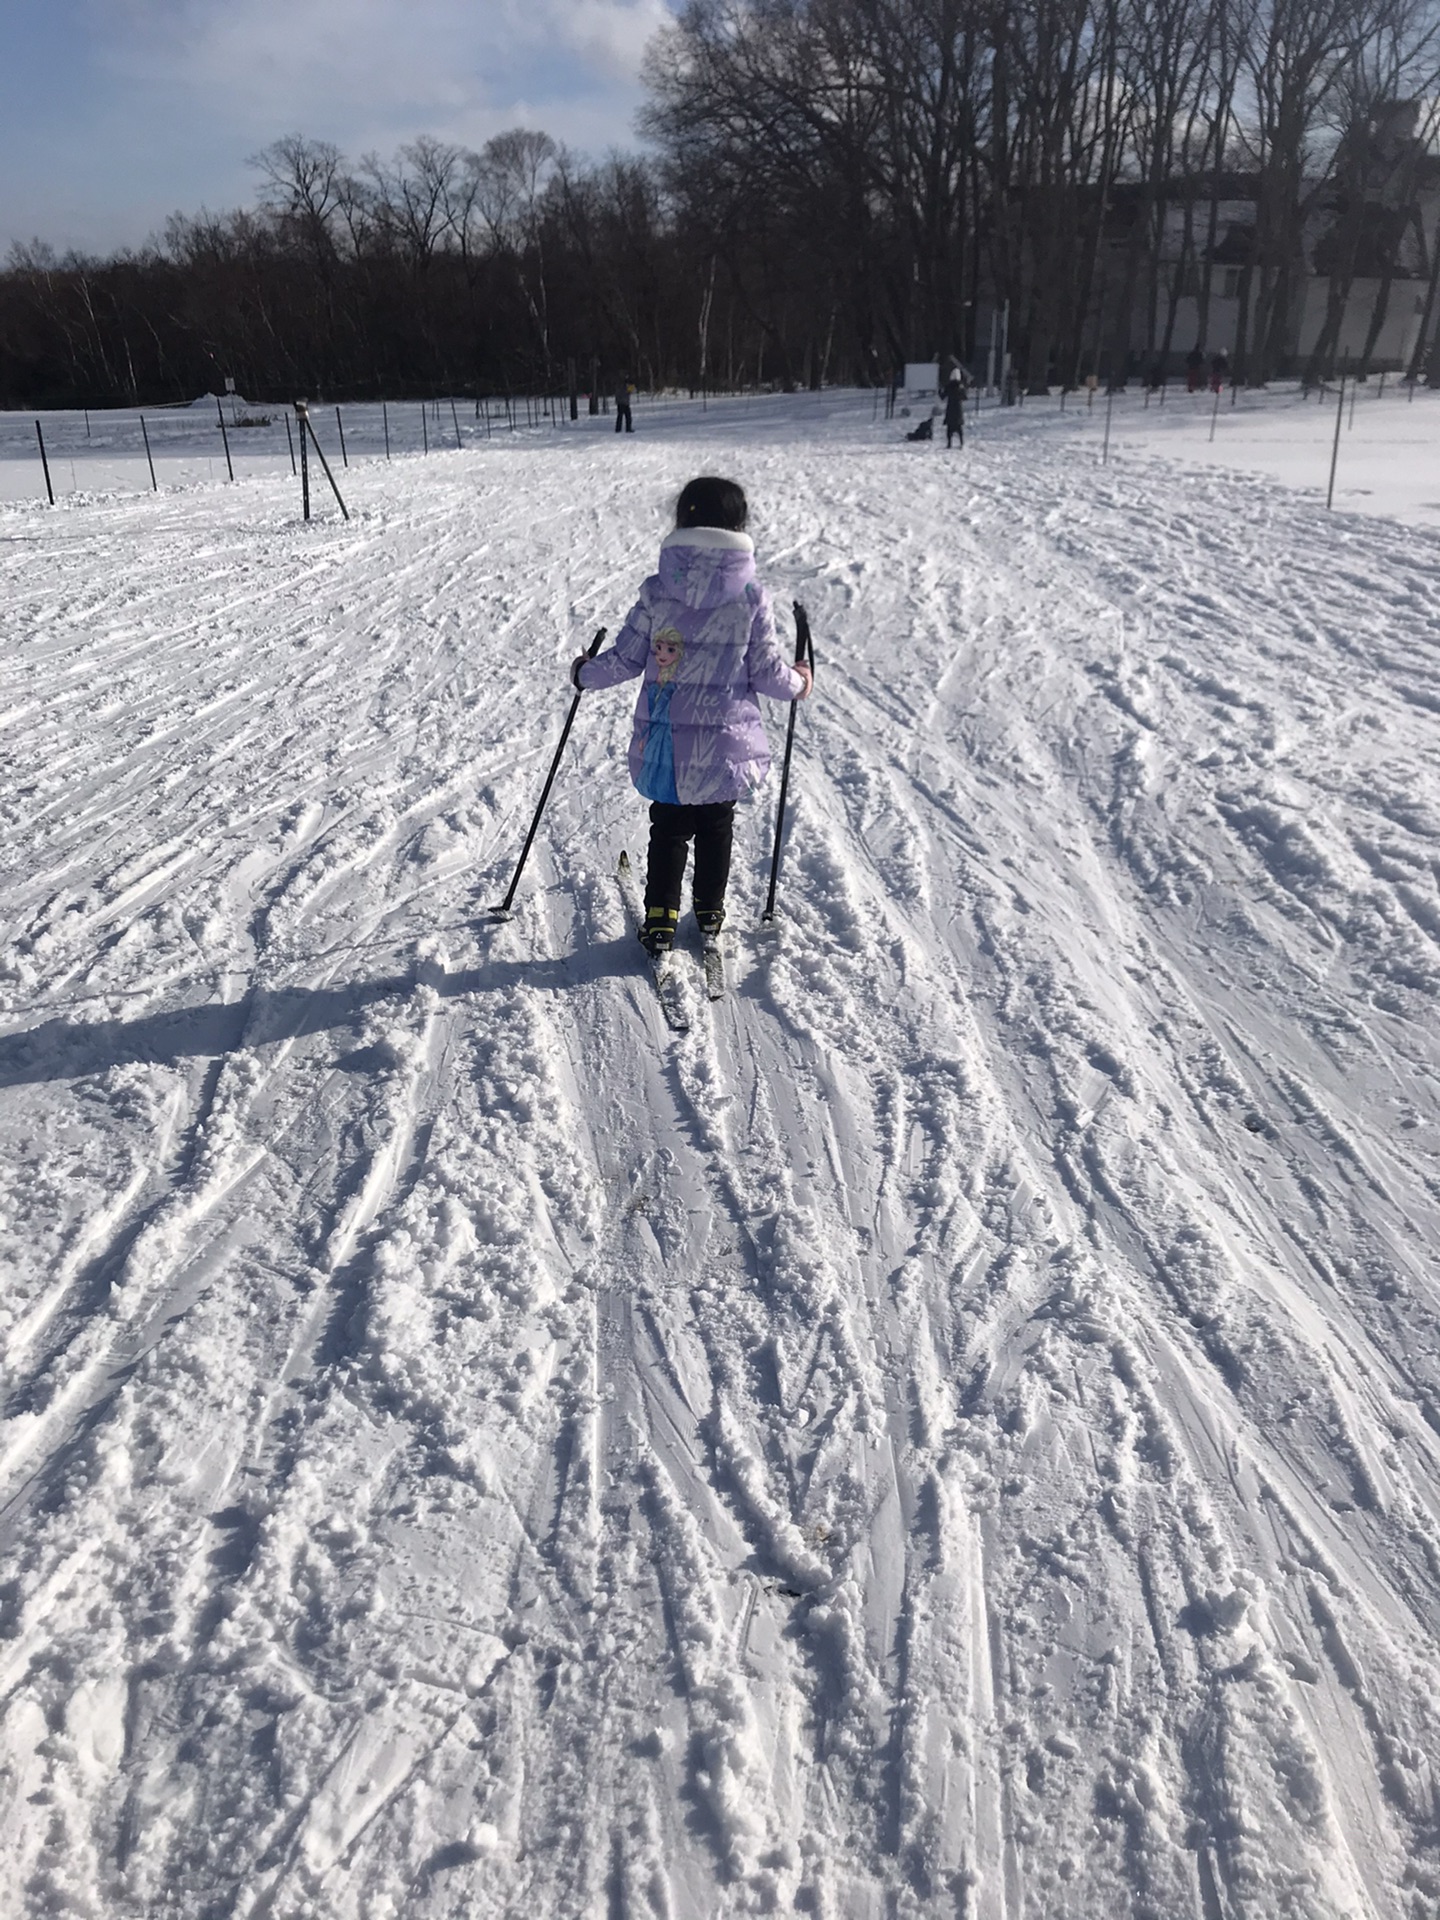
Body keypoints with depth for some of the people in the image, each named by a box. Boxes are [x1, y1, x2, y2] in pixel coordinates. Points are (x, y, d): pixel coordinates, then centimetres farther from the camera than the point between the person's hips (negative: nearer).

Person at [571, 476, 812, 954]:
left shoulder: (657, 591, -8)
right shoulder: (751, 598, -9)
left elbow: (625, 659, -4)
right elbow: (766, 672, -6)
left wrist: (585, 674, 16)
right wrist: (797, 683, 16)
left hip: (664, 742, 1)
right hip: (724, 744, 0)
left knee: (669, 829, 15)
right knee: (716, 828, 18)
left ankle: (660, 920, 19)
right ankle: (709, 912, 31)